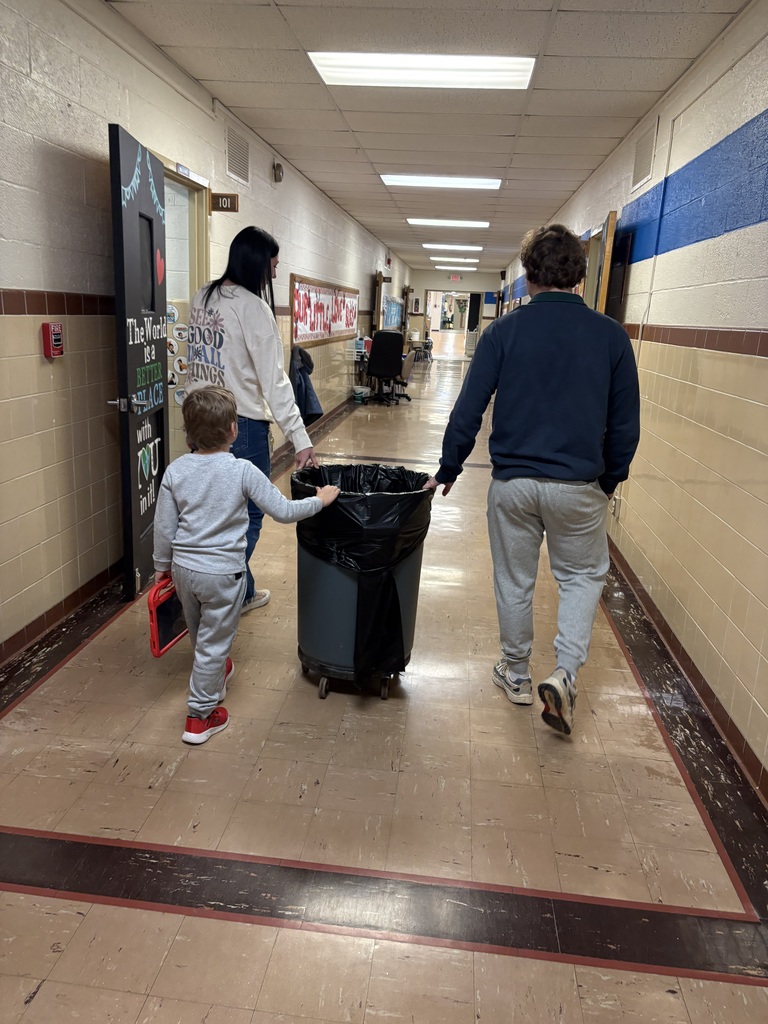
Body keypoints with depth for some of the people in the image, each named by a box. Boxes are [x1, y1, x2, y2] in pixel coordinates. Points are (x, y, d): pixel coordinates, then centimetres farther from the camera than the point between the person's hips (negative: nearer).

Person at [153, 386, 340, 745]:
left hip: (184, 568, 5)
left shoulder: (175, 471, -7)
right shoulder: (242, 471, -17)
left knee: (199, 634, 27)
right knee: (214, 643, 9)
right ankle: (200, 716, 18)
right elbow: (282, 511, -13)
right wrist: (320, 500, 2)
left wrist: (163, 565, 15)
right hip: (223, 573, -5)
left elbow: (164, 527, 0)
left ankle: (214, 674, 54)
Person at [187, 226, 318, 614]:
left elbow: (198, 357, 12)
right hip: (241, 424, -8)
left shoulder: (202, 297, 9)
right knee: (248, 514, 6)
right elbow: (274, 380, -18)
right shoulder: (253, 307, -14)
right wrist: (300, 439, -19)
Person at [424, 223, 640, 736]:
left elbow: (468, 411, -5)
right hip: (579, 486, 0)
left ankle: (517, 674, 32)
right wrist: (610, 479, 15)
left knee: (514, 581, 16)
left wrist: (448, 470, 6)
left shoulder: (503, 331, -4)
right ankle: (565, 673, 6)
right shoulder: (611, 336, -2)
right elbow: (625, 424, 2)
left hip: (513, 482, 0)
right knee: (584, 575, 19)